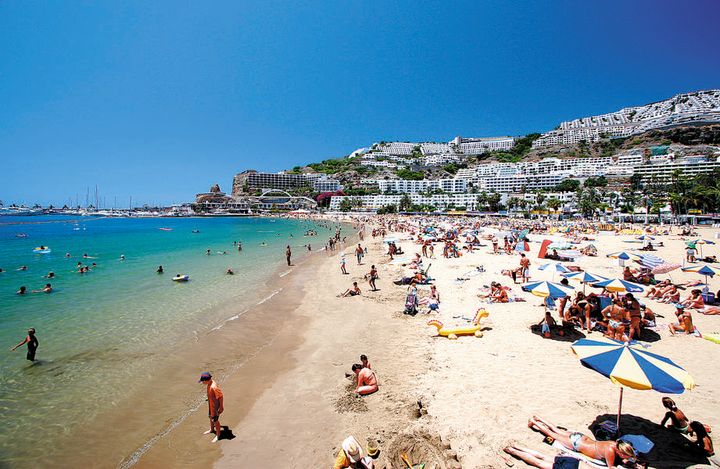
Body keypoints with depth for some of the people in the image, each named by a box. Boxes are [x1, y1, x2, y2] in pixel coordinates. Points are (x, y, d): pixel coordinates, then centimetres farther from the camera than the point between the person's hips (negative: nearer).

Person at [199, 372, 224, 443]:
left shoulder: (213, 387, -35)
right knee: (210, 417, 27)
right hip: (210, 405, 9)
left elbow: (220, 396, -29)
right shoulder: (209, 384, -7)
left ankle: (218, 435, 28)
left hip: (215, 406, -9)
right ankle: (212, 429, 52)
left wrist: (221, 407, -22)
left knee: (215, 420, 8)